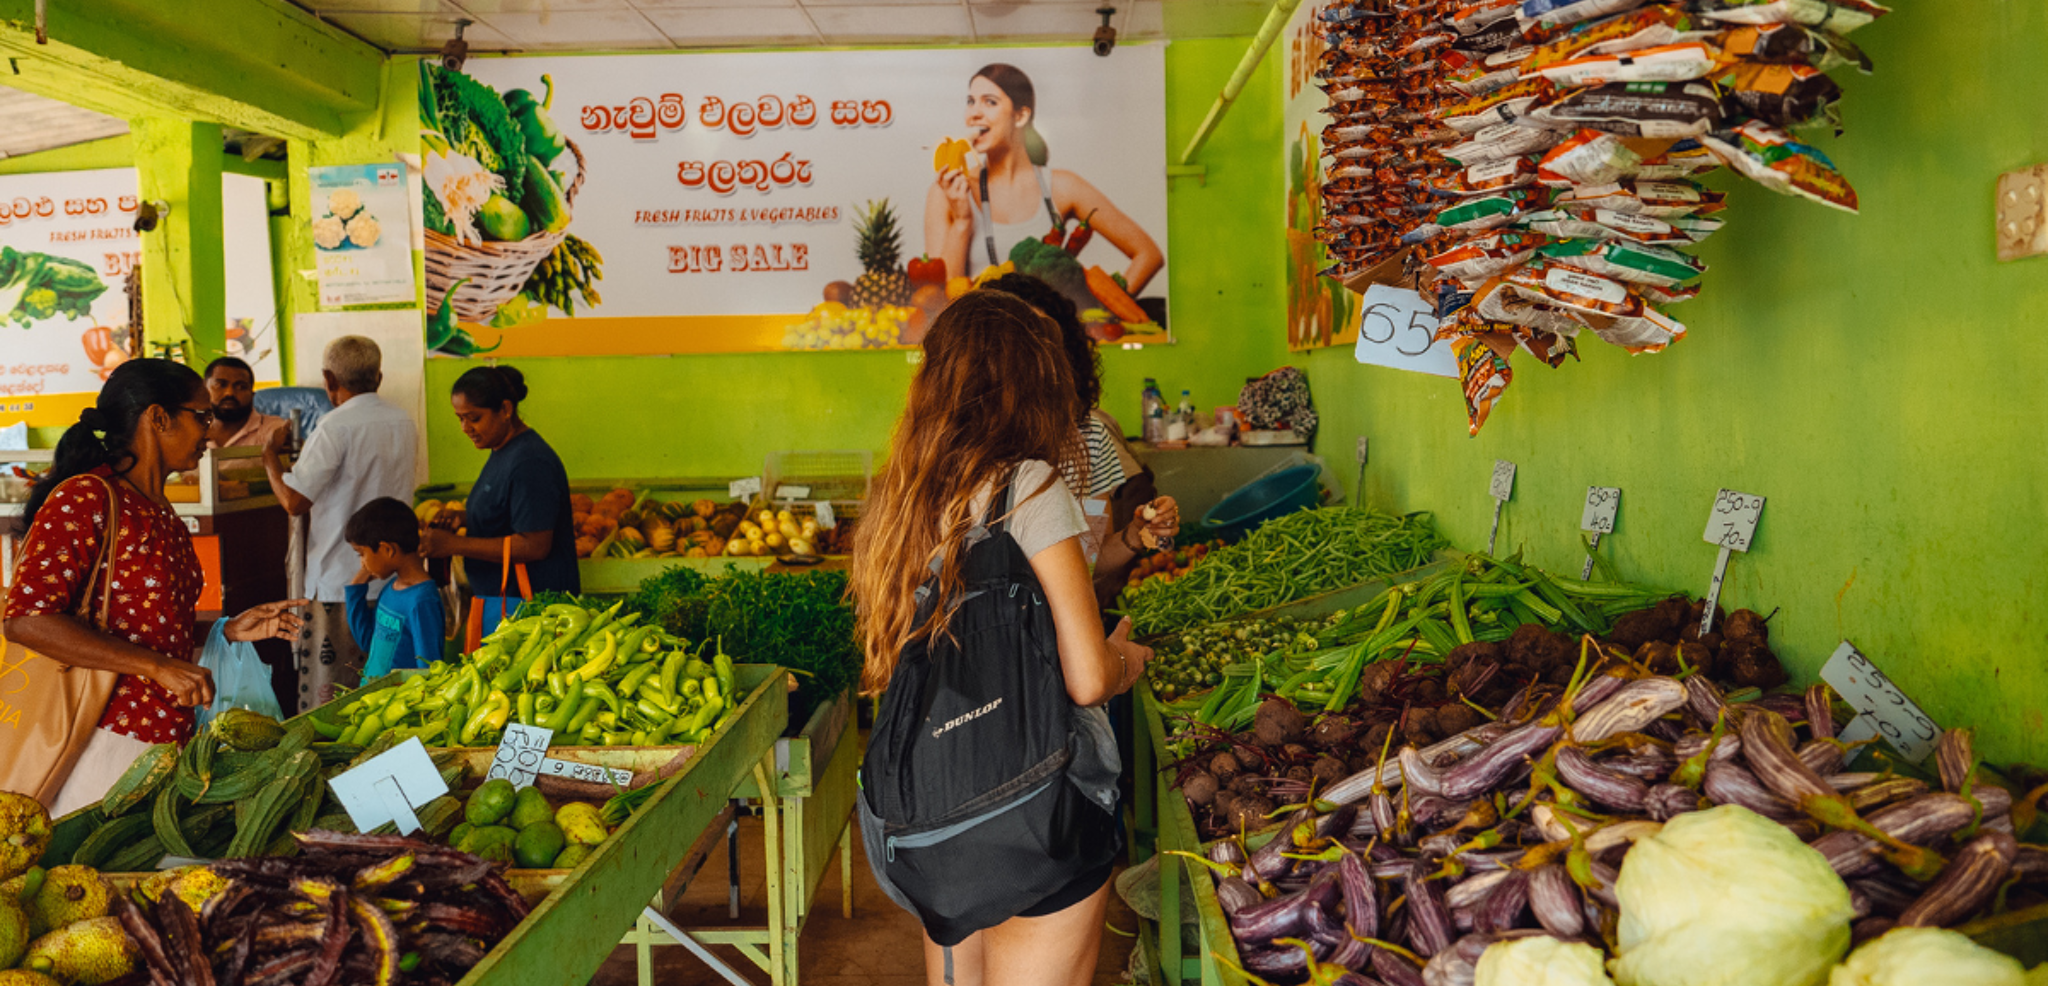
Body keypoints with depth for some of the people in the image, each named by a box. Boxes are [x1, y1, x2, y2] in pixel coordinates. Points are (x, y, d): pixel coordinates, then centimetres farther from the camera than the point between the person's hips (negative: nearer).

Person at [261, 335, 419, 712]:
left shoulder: (336, 426, -14)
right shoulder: (405, 422, 6)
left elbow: (295, 502, -15)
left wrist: (270, 455, 2)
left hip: (342, 581, -6)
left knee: (330, 698, 2)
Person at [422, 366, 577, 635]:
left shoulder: (529, 462, -18)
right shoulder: (502, 452, 14)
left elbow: (534, 546, -23)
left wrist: (455, 545, -19)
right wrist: (463, 517, 10)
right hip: (500, 600, 10)